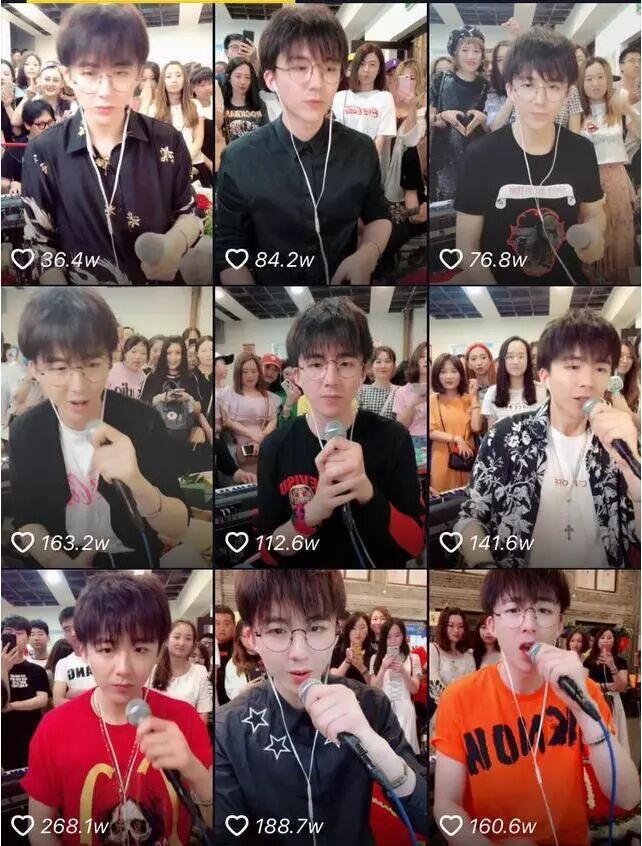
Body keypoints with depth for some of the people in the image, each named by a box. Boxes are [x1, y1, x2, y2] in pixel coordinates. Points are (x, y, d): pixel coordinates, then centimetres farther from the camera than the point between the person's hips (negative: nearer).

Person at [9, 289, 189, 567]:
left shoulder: (142, 421, -13)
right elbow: (27, 521, 1)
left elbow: (178, 529, -14)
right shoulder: (24, 432, -5)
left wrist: (136, 483, -33)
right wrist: (61, 563, -19)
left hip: (134, 560, -2)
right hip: (60, 559, 2)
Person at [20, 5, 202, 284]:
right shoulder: (44, 153, -7)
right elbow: (38, 245, -2)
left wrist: (177, 241, -14)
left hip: (161, 282, 2)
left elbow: (190, 212, 7)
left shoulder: (167, 142, -5)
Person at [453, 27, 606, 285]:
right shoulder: (480, 156, -10)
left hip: (568, 281, 2)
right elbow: (467, 247, -6)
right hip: (498, 279, -2)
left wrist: (593, 237, -6)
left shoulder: (582, 151, -1)